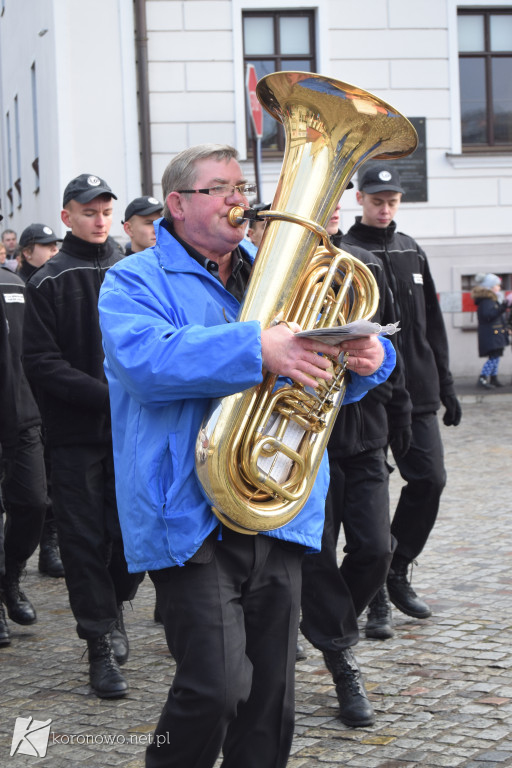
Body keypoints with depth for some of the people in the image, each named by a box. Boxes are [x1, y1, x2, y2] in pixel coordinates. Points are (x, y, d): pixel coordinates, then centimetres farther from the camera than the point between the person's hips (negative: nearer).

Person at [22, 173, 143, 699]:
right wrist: (107, 394, -16)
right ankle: (102, 646, 10)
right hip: (75, 434, -2)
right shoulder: (49, 282, 0)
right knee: (85, 540, 1)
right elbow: (41, 361, -8)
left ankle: (114, 607, 30)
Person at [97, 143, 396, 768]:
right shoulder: (136, 282, 1)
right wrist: (257, 349, -30)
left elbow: (322, 370, 21)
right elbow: (144, 360, -20)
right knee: (216, 686, -16)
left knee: (270, 699, 10)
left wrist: (368, 358, -4)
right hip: (192, 521, -6)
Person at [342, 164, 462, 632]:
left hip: (417, 394, 5)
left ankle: (398, 571, 15)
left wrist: (445, 386, 15)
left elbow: (433, 325, 17)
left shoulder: (412, 252, 13)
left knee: (430, 480, 0)